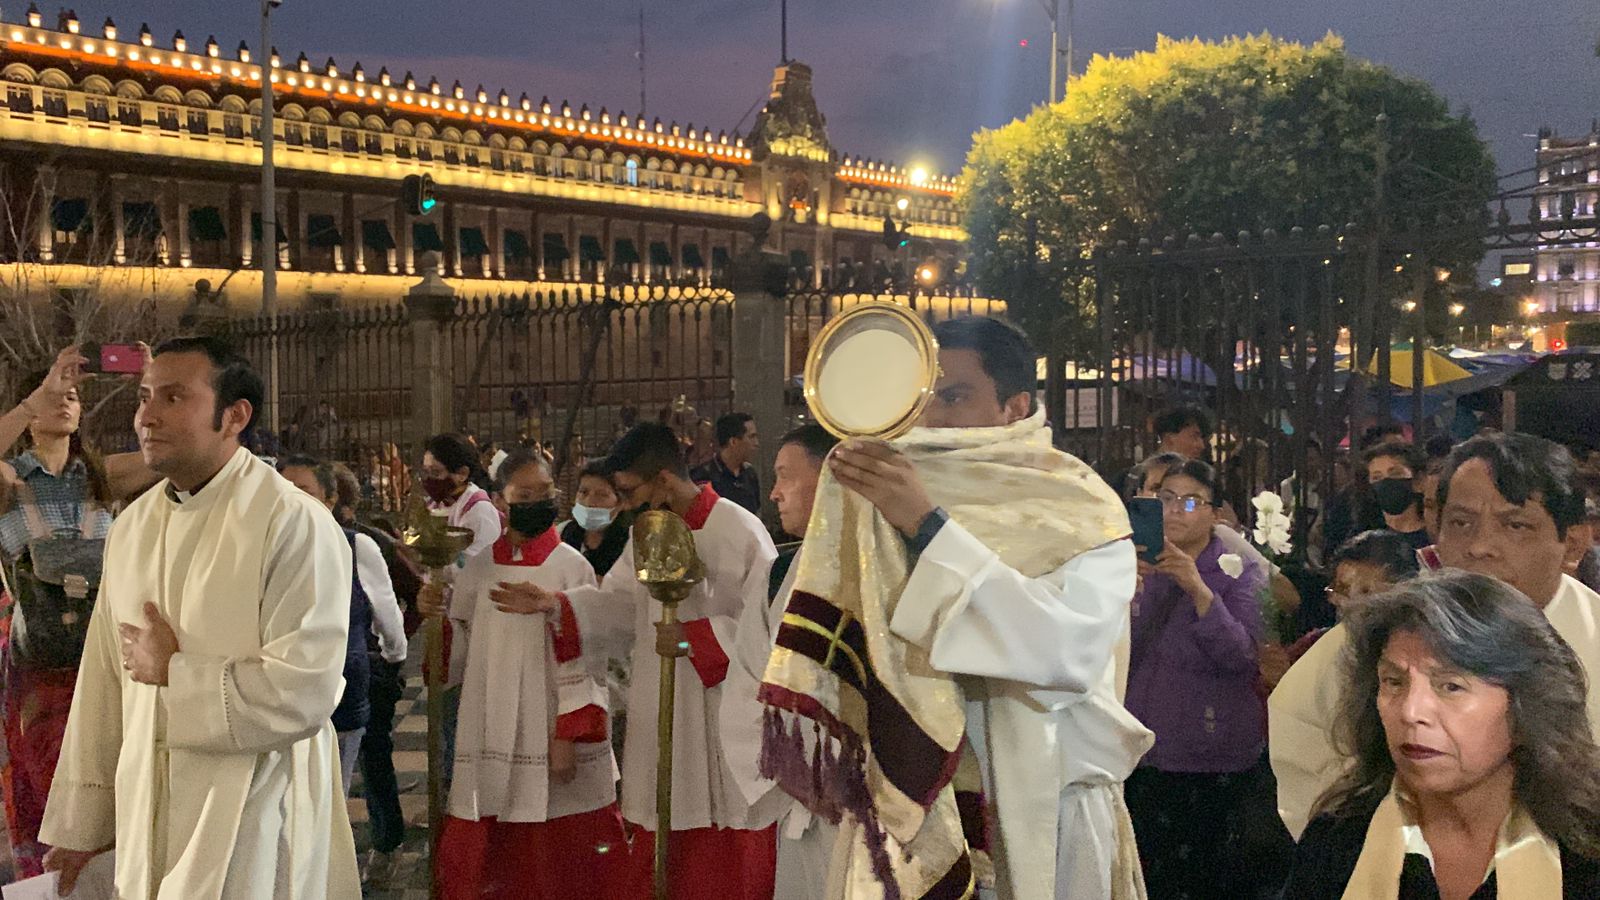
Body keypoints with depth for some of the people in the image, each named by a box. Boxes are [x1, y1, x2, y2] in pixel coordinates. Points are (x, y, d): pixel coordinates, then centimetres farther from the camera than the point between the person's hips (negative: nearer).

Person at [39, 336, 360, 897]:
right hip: (145, 818, 6)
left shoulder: (295, 524, -15)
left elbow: (303, 695, -22)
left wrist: (174, 671, -11)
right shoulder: (132, 528, 9)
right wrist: (78, 822, 15)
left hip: (251, 827, -6)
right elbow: (102, 686, 12)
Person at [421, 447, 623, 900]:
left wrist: (570, 736, -12)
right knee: (488, 857, 6)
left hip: (548, 733, -3)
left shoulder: (571, 567, -4)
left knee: (555, 859, 3)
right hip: (491, 735, 3)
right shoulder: (479, 569, 7)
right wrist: (435, 610, -4)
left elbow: (582, 660, -7)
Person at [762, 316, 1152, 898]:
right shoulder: (892, 508, 3)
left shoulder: (1082, 509, -7)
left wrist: (928, 527, -24)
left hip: (1044, 823, -3)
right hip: (910, 811, 3)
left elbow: (1070, 655, -24)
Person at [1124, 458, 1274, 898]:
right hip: (1142, 754, 3)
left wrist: (1198, 589, -27)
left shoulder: (1239, 575, 1)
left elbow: (1240, 655, -16)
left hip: (1213, 763, -3)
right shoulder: (1141, 567, 9)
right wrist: (1126, 591, -20)